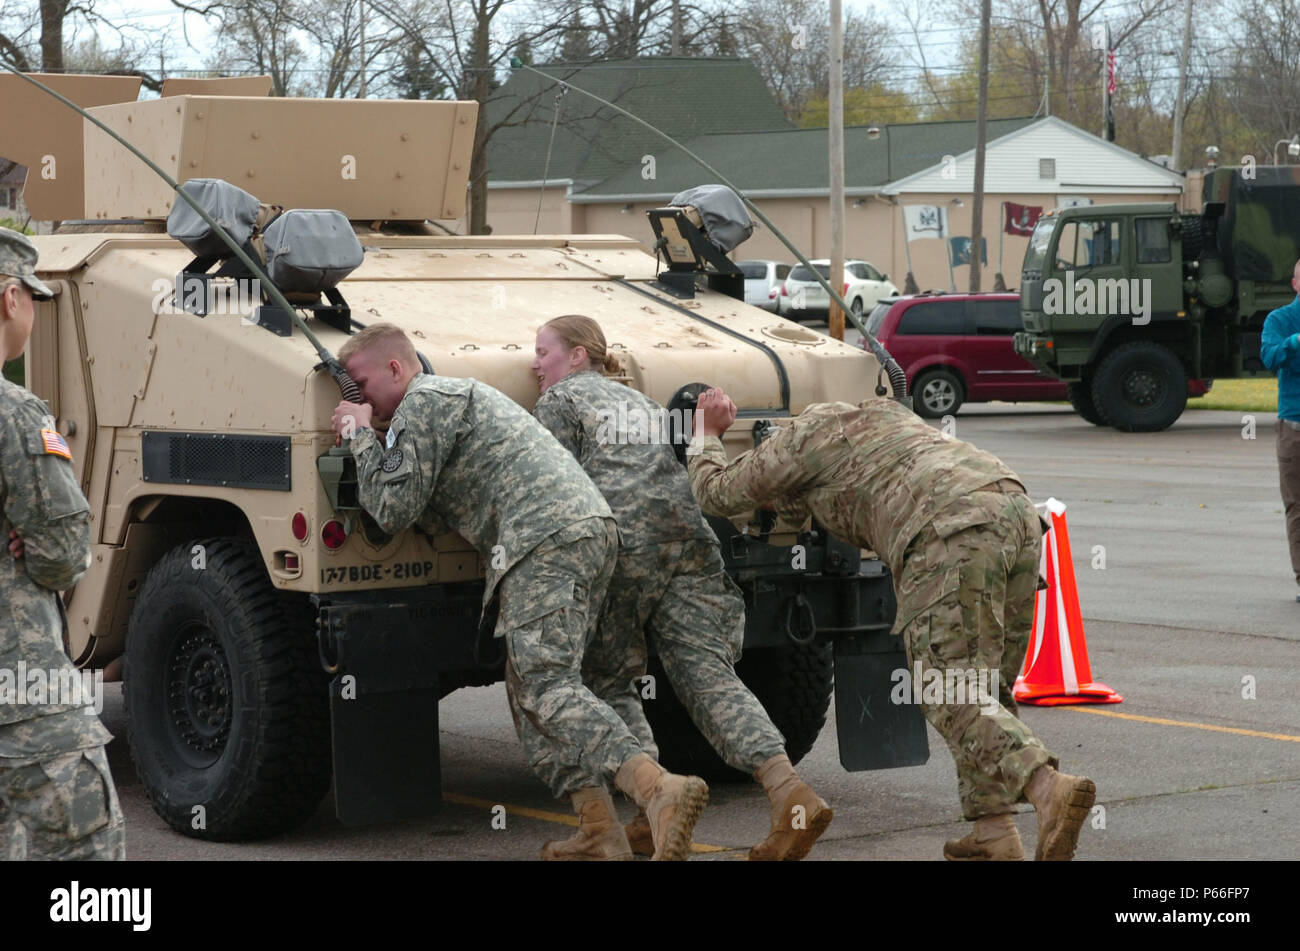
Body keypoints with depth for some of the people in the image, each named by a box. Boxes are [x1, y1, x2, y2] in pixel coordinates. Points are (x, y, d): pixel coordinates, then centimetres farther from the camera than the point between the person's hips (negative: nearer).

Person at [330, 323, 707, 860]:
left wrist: (360, 436, 9)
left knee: (546, 686, -16)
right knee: (530, 687, 11)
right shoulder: (462, 394, 34)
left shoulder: (421, 404, 3)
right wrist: (366, 444, 22)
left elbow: (394, 512, -3)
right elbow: (437, 520, 27)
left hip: (545, 541, -10)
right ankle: (602, 835, 0)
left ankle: (660, 790, -35)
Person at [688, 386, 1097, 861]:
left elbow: (716, 495, 30)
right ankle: (993, 833, 6)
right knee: (981, 687, 15)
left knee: (950, 697, -8)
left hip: (952, 535, -8)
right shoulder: (880, 411, 39)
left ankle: (1050, 791, -29)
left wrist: (706, 433, 48)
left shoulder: (799, 438, 18)